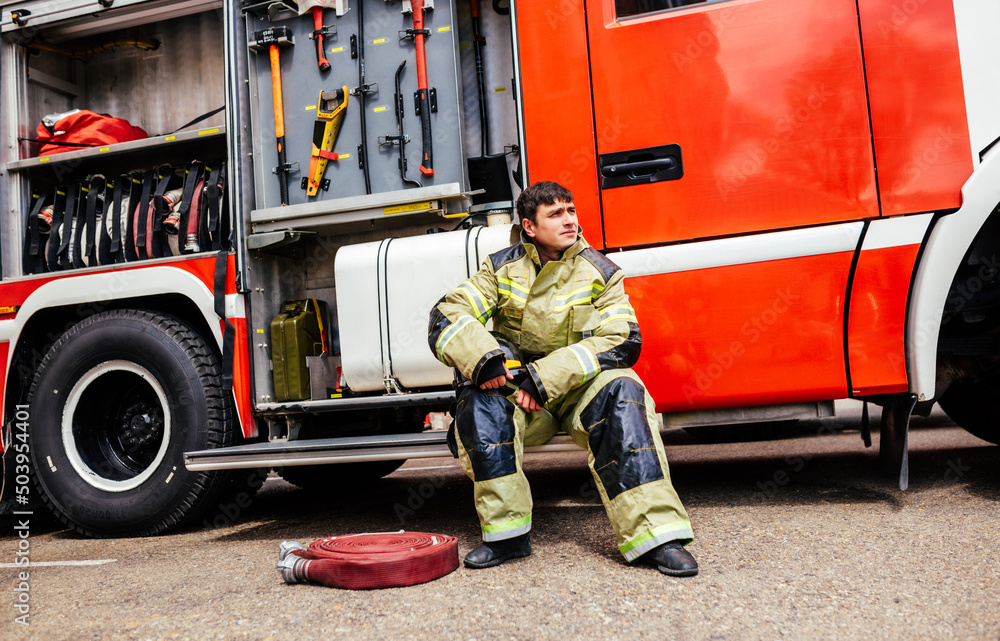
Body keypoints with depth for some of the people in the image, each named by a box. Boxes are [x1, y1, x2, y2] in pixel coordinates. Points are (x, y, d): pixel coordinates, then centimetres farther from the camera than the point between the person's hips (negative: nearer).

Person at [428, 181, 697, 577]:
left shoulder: (600, 273, 1)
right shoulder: (502, 268, 3)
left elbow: (622, 342, -12)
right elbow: (446, 318, -5)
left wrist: (544, 378, -22)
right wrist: (486, 360, -27)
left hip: (578, 391, -1)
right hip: (516, 394, 1)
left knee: (621, 392, -31)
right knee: (478, 396, -30)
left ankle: (654, 533, -33)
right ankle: (506, 533, -23)